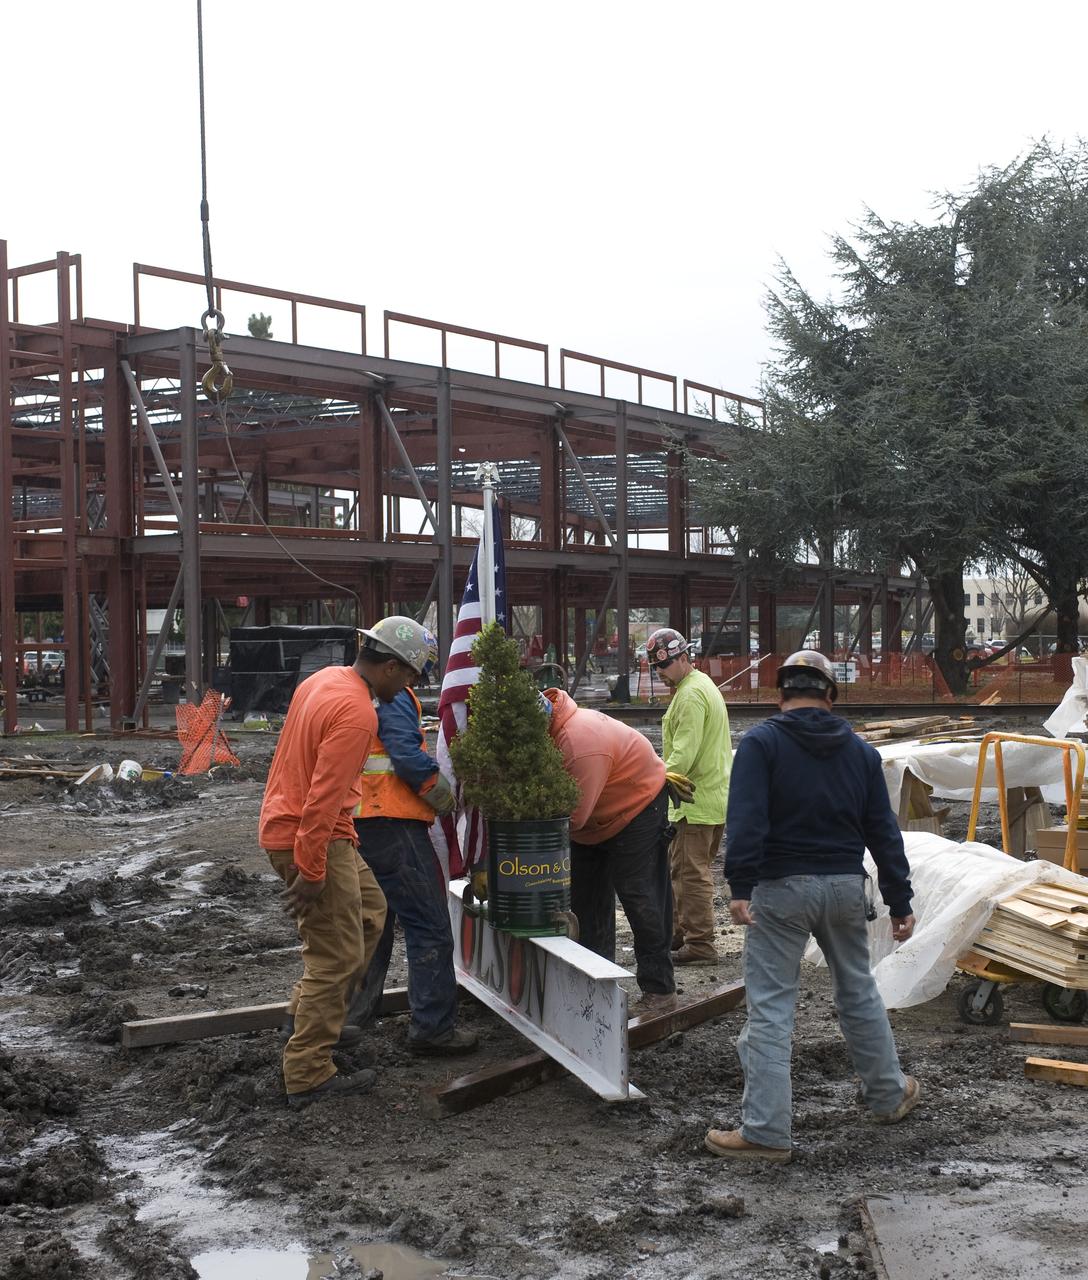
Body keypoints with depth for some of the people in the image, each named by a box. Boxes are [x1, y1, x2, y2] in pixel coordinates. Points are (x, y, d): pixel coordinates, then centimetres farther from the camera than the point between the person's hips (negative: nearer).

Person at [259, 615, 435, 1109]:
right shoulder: (357, 713, -23)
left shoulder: (324, 679, 7)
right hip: (313, 838, -10)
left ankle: (309, 1011, 27)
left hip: (284, 822, 10)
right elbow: (325, 797, -27)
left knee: (369, 910, 24)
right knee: (336, 958, -2)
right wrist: (310, 871, -24)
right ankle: (308, 1077, 5)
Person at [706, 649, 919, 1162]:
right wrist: (899, 902, 13)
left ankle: (766, 1133, 0)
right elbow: (883, 831, 9)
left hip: (781, 889, -4)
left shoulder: (760, 742, -5)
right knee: (858, 991, 23)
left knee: (770, 1008, -2)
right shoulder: (860, 751, 9)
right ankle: (889, 1093, 38)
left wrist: (740, 886, -20)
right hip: (846, 887, 5)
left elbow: (746, 819, -17)